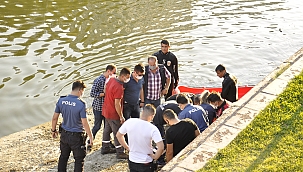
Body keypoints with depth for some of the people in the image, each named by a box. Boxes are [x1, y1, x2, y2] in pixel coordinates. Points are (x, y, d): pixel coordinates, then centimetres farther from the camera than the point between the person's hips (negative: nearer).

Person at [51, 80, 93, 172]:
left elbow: (54, 118, 2)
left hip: (64, 134, 5)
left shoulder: (61, 101, -6)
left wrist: (53, 130, 18)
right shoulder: (81, 104, -21)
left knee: (63, 157, 21)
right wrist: (91, 137, -7)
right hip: (76, 136, -5)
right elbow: (84, 123, -18)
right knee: (79, 159, 10)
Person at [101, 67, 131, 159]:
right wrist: (121, 116, -19)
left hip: (106, 110, 10)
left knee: (107, 130, 21)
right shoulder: (119, 87, -28)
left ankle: (105, 148, 34)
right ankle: (120, 153, 8)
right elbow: (117, 104, -26)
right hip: (114, 114, -10)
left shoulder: (111, 80, 0)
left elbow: (106, 90, 18)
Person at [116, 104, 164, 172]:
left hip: (132, 161, 4)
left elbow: (118, 135, 4)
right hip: (146, 164, -3)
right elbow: (161, 147, -28)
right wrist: (155, 157, -9)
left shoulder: (129, 122, -10)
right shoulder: (152, 129, -22)